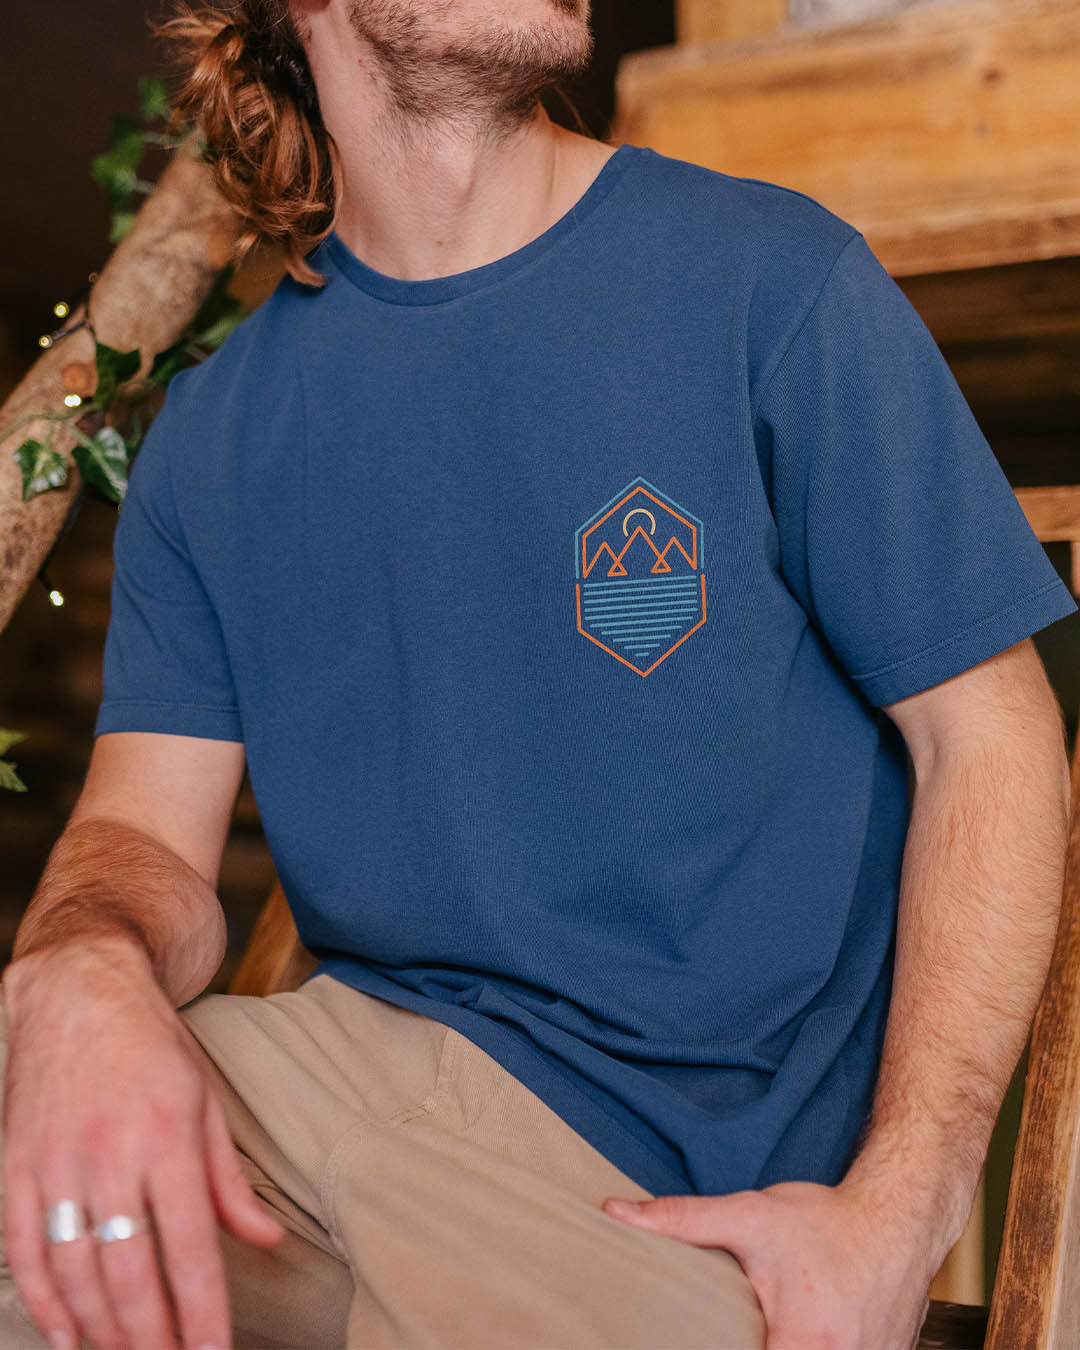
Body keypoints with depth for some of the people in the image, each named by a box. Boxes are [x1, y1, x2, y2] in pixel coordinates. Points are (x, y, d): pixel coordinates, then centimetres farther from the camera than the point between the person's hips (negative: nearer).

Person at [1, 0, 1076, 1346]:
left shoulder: (775, 277, -4)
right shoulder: (209, 428, 7)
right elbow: (150, 825, 3)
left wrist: (896, 1214, -14)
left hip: (677, 1171, -3)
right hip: (345, 1054, 3)